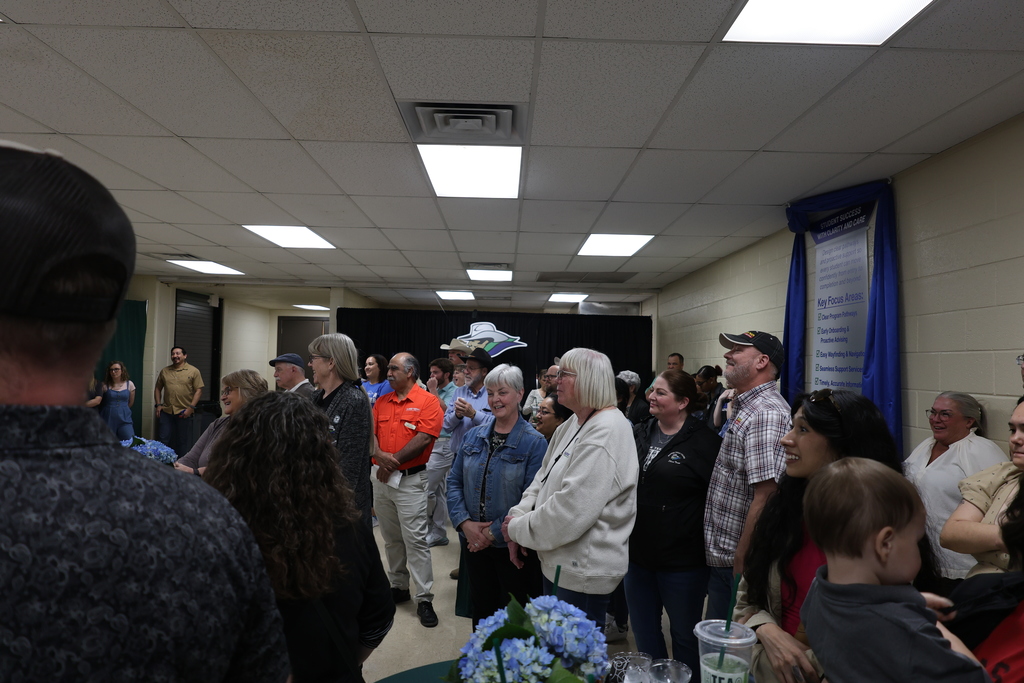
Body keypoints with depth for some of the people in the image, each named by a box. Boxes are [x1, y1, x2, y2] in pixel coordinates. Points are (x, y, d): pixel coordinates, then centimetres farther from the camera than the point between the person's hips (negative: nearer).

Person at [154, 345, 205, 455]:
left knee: (183, 442, 6)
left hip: (184, 413, -3)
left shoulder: (194, 371, -2)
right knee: (163, 440, 6)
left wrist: (191, 407, -12)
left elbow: (198, 390, -5)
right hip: (166, 411, 3)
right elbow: (158, 388, 16)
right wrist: (158, 405, 5)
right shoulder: (165, 371, 10)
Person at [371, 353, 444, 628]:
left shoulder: (428, 401, -7)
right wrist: (380, 455, -17)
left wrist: (394, 461, -14)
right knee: (391, 539, 15)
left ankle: (424, 599, 2)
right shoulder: (381, 402, 11)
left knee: (415, 540, -6)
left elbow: (423, 439, -16)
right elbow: (370, 434, 3)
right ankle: (398, 587, 28)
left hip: (410, 480, -6)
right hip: (381, 478, 6)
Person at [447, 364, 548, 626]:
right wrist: (465, 523, -9)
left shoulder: (535, 443, -11)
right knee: (481, 609, 18)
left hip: (512, 546, -4)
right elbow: (454, 481, 5)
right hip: (474, 542, 4)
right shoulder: (474, 436, 5)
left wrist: (494, 533, -16)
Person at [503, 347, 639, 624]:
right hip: (558, 561, 9)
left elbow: (571, 511, -28)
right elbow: (543, 480, 12)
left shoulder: (605, 434, -23)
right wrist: (519, 517, -5)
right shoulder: (571, 426, 10)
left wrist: (518, 529, -15)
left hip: (583, 571, -9)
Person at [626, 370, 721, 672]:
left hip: (681, 560, -6)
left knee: (684, 635, 13)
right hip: (638, 556, 6)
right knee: (644, 631, 20)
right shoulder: (639, 434, 5)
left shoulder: (704, 441, -14)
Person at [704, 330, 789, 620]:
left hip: (734, 561, -9)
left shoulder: (767, 414, -22)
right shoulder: (745, 406, 11)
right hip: (721, 554, 9)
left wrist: (740, 562, -22)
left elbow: (764, 498, -26)